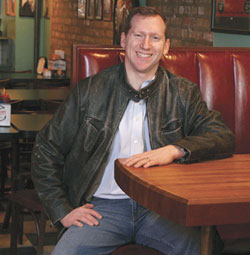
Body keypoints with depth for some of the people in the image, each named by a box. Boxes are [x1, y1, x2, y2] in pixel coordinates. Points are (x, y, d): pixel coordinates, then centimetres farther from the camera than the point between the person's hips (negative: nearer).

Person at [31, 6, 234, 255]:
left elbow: (223, 138, 0)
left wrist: (174, 150, -18)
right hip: (102, 208, 0)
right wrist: (63, 211, 2)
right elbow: (46, 151, 12)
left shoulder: (183, 93, 11)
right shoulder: (90, 91, 9)